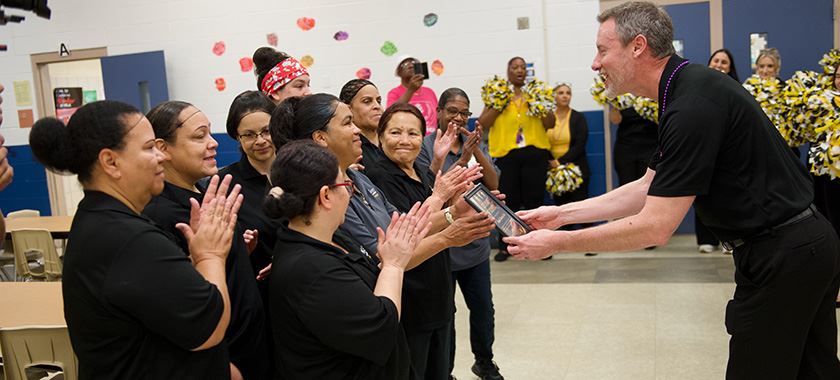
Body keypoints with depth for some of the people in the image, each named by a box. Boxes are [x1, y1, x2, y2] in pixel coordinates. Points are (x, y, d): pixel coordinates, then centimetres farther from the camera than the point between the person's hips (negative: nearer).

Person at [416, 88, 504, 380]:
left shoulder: (476, 143, 5)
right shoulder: (425, 146, -9)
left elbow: (493, 184, -5)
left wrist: (477, 152, -20)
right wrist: (462, 159, -29)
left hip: (475, 243, 5)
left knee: (483, 309, 15)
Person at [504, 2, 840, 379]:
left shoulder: (694, 105, -25)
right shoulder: (688, 89, 7)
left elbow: (655, 226, -25)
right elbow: (649, 189, 11)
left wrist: (555, 242, -18)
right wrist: (561, 214, 7)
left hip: (781, 255, -10)